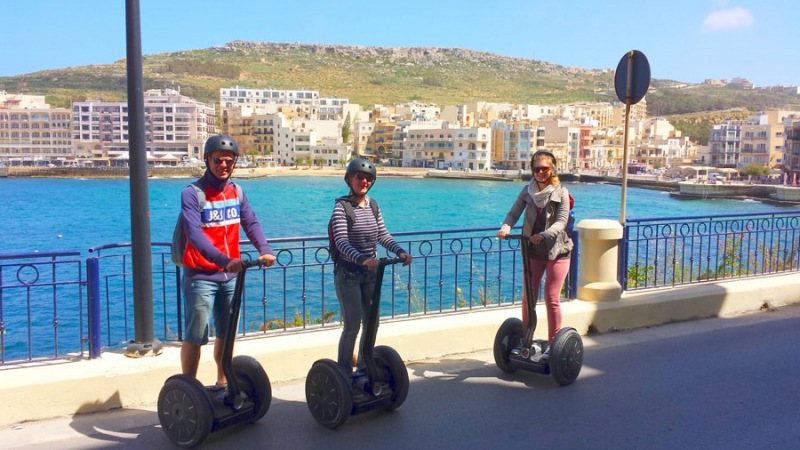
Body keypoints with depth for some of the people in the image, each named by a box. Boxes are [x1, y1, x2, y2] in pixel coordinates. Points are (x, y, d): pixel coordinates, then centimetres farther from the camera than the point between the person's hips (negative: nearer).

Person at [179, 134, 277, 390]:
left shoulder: (236, 192, 8)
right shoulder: (192, 194, -11)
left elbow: (251, 223, 0)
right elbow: (195, 234, -24)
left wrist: (264, 250, -20)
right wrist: (224, 260, -37)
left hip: (231, 275, 6)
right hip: (201, 276, -6)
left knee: (226, 333, 16)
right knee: (195, 337, -3)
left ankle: (223, 382, 31)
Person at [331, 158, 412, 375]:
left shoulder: (372, 205, 6)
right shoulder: (342, 206, -13)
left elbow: (383, 235, 2)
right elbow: (341, 241, -25)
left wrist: (400, 251, -16)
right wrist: (361, 258, -41)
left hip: (371, 273, 6)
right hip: (348, 274, -6)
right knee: (352, 326, -5)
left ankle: (364, 367, 28)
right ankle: (344, 372, 10)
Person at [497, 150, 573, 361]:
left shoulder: (561, 193, -9)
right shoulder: (527, 191, 2)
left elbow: (561, 221, -18)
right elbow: (513, 213, -3)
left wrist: (544, 235, -35)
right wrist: (505, 228, -24)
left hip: (556, 251, -4)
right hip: (533, 251, 4)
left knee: (551, 298, -2)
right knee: (528, 296, 9)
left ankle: (553, 343, 10)